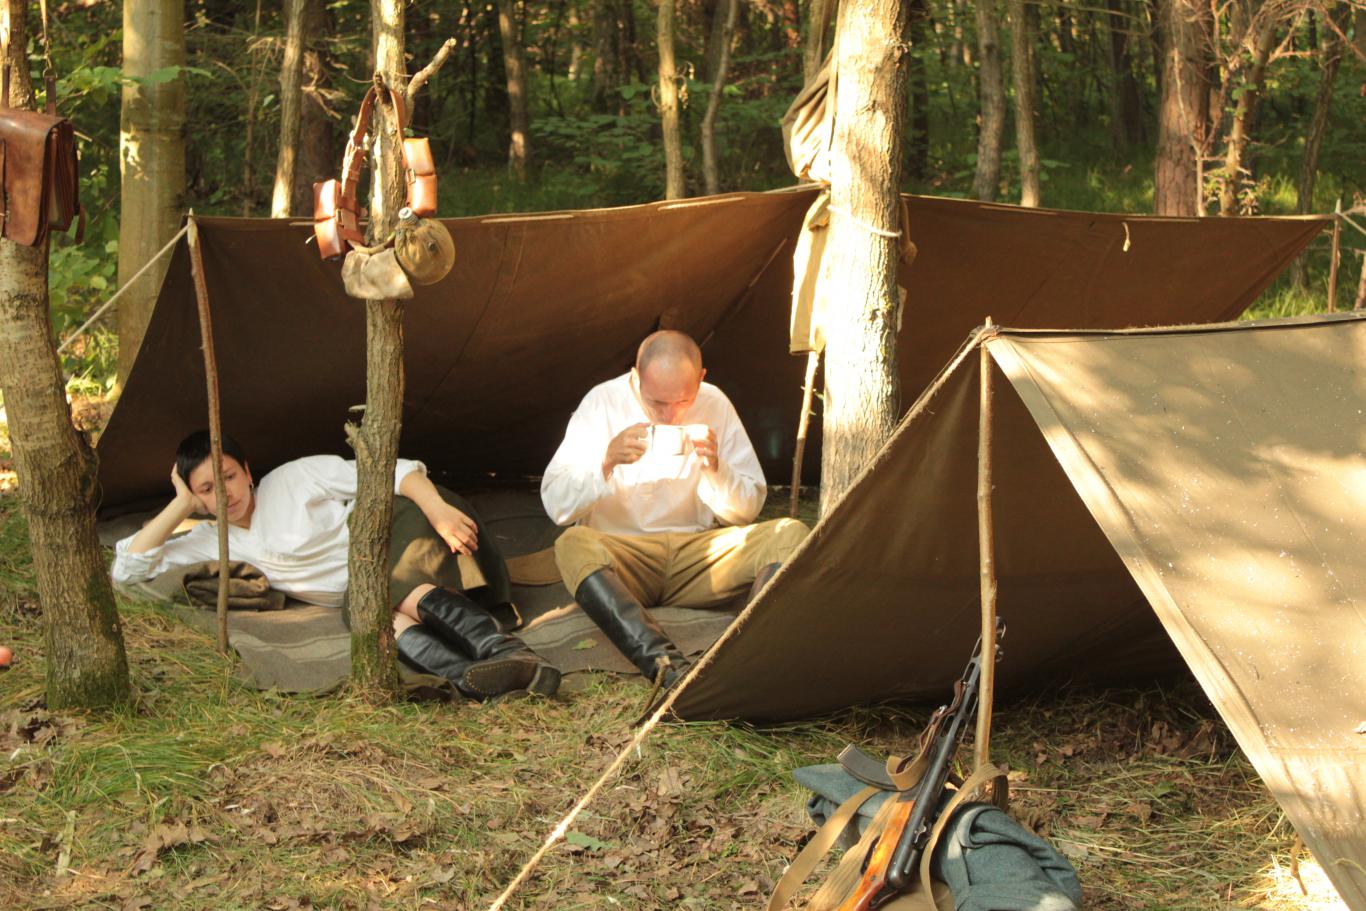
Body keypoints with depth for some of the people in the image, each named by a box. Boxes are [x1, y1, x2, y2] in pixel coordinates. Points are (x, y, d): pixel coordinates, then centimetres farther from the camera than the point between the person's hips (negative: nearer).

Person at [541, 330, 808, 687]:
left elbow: (748, 508, 6)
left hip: (698, 556, 3)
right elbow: (555, 505, -7)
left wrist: (714, 467, -13)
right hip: (622, 557, -2)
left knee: (791, 534, -20)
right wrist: (606, 461, -22)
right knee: (573, 545, -35)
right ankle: (666, 666, -53)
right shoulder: (603, 403, -4)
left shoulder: (715, 405, 3)